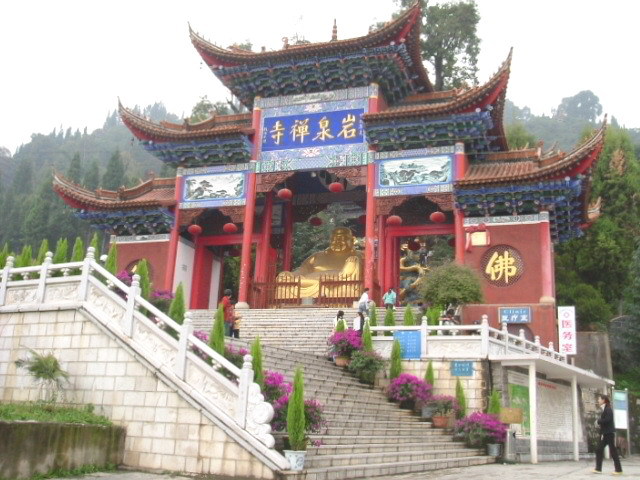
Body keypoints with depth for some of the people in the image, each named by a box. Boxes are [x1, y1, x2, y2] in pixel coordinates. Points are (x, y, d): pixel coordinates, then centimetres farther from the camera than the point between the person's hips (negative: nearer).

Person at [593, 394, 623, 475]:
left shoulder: (608, 409, -12)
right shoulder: (604, 410, 16)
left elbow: (607, 420, -23)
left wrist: (599, 421, -9)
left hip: (609, 433, -9)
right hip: (605, 434, 9)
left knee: (613, 451, -3)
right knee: (599, 450, 6)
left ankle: (619, 470, 4)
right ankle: (598, 469, 8)